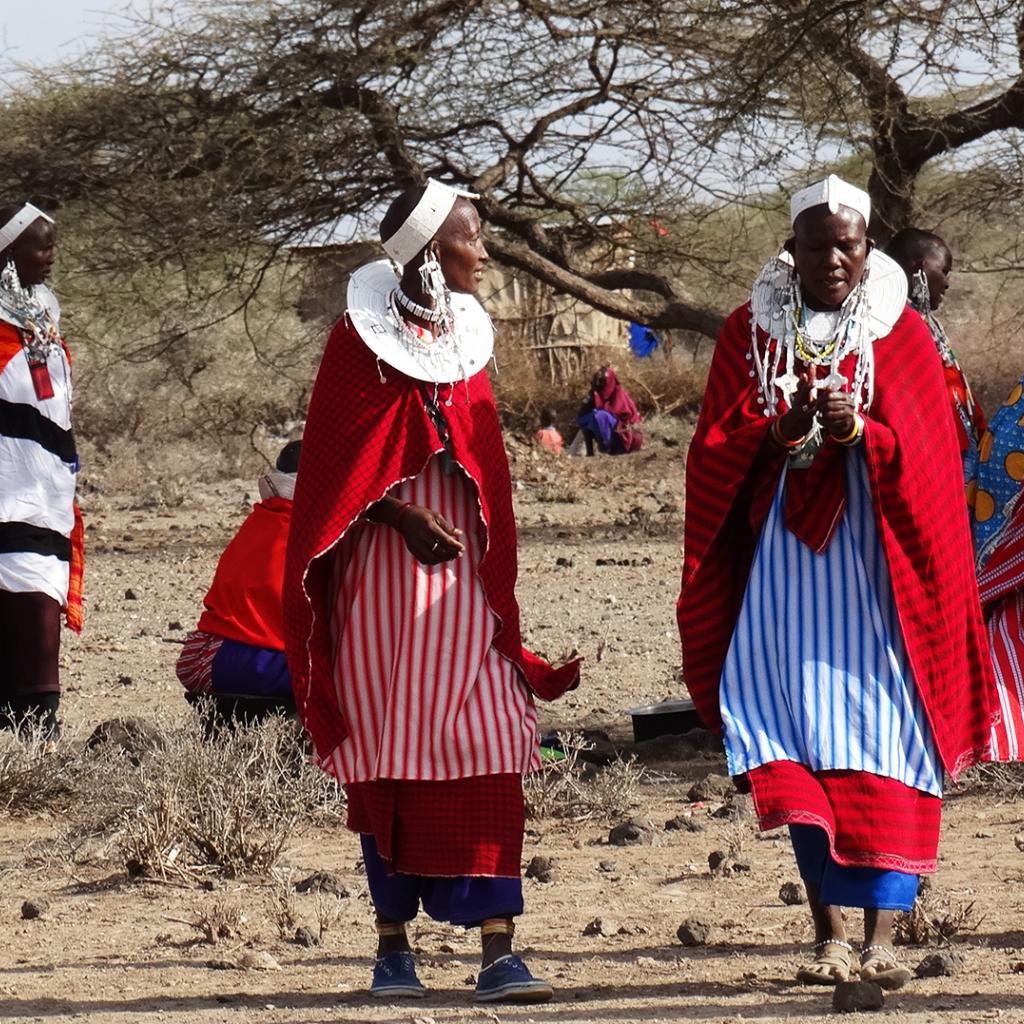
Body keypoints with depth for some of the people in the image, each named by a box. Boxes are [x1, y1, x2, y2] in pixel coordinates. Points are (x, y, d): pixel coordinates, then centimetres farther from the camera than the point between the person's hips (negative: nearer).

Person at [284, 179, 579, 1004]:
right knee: (388, 753, 1)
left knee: (483, 754, -7)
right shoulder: (361, 339, -3)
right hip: (383, 571, -4)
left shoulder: (467, 337, 12)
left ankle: (498, 950, -11)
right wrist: (407, 518, -17)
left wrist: (496, 573, 14)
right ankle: (394, 943, 11)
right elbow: (338, 465, -5)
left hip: (463, 567, 4)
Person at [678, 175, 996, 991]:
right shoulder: (751, 331, 8)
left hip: (874, 560, -1)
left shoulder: (902, 334, 6)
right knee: (798, 741, -8)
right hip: (784, 557, 1)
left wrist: (856, 430, -21)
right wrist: (781, 431, -18)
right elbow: (718, 452, 2)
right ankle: (830, 932, -6)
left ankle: (883, 937, -10)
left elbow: (925, 454, -2)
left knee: (885, 744, -8)